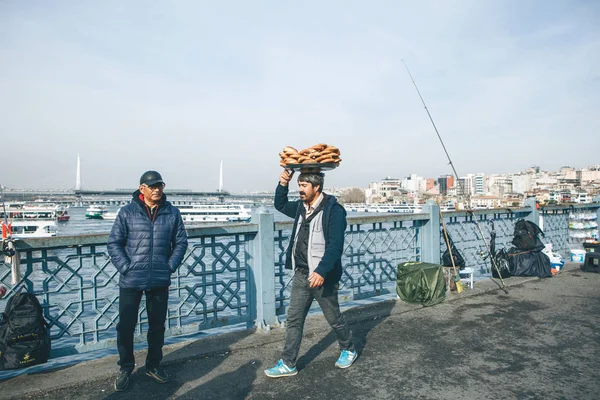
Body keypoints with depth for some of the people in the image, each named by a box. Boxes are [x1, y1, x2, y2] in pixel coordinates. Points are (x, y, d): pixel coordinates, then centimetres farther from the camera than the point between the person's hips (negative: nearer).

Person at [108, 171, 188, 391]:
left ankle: (153, 365, 33)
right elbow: (114, 243, -3)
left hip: (160, 281, 2)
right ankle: (125, 368, 29)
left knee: (157, 325, 13)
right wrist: (126, 267, -11)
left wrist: (170, 266, -3)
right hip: (130, 281, -1)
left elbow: (181, 242, 5)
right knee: (125, 326, 7)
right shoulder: (127, 212, -5)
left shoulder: (172, 212, 0)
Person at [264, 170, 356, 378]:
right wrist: (283, 185, 7)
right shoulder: (301, 206, 6)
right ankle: (288, 364, 19)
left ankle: (349, 350, 38)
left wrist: (321, 271, -31)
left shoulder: (333, 210, -16)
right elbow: (280, 205, 25)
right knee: (294, 319, 9)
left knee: (334, 318, 12)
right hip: (301, 274, 7)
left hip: (323, 276, -6)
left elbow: (335, 246, -22)